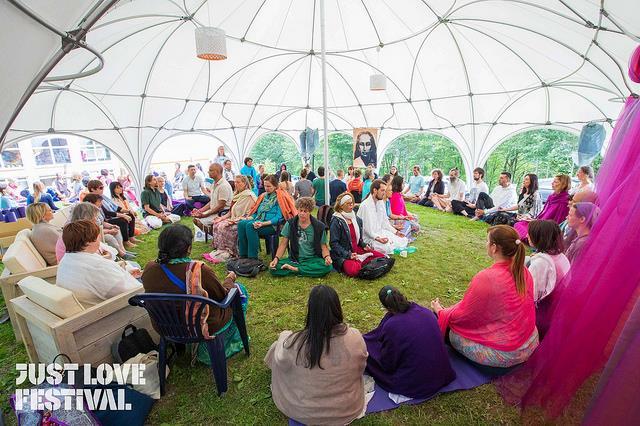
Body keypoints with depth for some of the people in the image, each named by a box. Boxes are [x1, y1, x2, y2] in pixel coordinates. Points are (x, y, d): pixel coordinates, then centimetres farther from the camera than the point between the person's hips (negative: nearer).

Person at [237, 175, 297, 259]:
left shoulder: (280, 197, -2)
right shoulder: (264, 196, 21)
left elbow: (278, 217, -11)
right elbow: (257, 212, 26)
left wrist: (264, 223, -23)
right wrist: (249, 217, 4)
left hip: (272, 225, -7)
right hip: (258, 221, 7)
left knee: (250, 225, -32)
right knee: (241, 223, -21)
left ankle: (253, 258, -27)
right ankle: (243, 255, -17)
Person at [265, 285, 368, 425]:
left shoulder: (295, 343, -30)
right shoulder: (355, 338, -26)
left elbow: (280, 359, -6)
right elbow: (360, 367, -4)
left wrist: (284, 337, 15)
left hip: (307, 413, -1)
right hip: (349, 409, 2)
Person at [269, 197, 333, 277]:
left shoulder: (319, 227, -2)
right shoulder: (290, 224, 1)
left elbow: (323, 247, 1)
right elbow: (283, 244, 4)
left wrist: (327, 257, -20)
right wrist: (276, 258, -10)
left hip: (312, 260, -1)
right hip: (294, 259, 1)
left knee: (327, 267, -33)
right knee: (273, 268, -25)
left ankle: (295, 269, -19)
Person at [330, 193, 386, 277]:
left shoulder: (357, 219, 12)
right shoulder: (336, 221, -11)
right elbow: (334, 243, -14)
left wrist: (364, 245, 4)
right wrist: (348, 255, -22)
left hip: (357, 250, 6)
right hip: (342, 255, -6)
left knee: (382, 257, -4)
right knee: (353, 270, -34)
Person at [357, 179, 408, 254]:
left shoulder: (381, 202, 7)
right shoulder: (365, 205, -19)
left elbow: (385, 222, 14)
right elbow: (367, 229, -21)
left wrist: (396, 232, 5)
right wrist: (377, 238, -32)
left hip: (381, 232, 8)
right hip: (369, 236, -8)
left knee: (404, 240, -2)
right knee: (388, 247, -31)